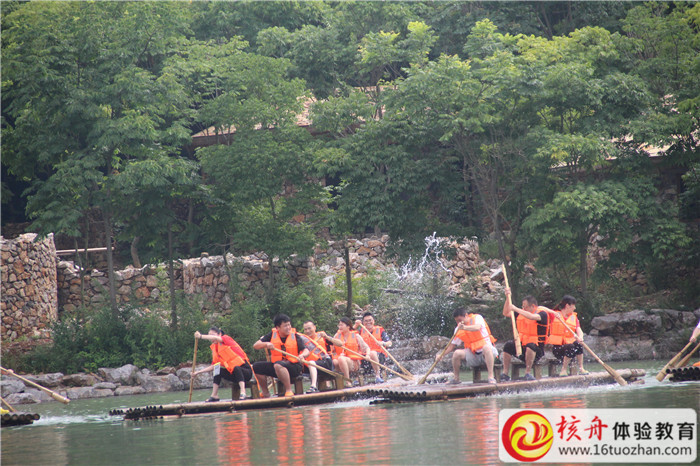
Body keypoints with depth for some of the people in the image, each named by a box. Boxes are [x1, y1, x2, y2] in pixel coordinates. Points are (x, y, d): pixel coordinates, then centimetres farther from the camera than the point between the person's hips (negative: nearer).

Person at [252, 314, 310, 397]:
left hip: (294, 367, -5)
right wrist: (266, 344, -18)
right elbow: (255, 346, 3)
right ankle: (265, 393, 2)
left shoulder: (296, 336, -1)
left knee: (278, 365, -36)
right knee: (257, 366, -8)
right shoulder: (272, 335, 6)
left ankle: (289, 390, -32)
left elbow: (306, 351, -9)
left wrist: (302, 355, -34)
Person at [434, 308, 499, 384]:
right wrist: (441, 355, -5)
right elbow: (452, 345, 9)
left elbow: (477, 327, -28)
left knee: (486, 347, -39)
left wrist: (465, 327, -47)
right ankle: (456, 378, 0)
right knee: (457, 353, -19)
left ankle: (491, 377, -40)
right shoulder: (458, 330, 8)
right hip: (473, 355, 5)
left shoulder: (477, 318, -5)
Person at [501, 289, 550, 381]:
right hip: (522, 346, 5)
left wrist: (516, 309, -28)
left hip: (537, 349, -5)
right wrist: (508, 298, -1)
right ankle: (505, 373, -23)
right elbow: (506, 313, 10)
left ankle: (528, 372, -33)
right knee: (508, 345, -22)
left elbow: (532, 317, -30)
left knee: (530, 346, -39)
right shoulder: (522, 313, 11)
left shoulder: (542, 313, -10)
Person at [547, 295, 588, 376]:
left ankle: (581, 368, -19)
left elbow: (579, 330, -1)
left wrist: (580, 337, -24)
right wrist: (553, 313, -23)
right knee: (570, 347, -33)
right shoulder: (554, 315, 2)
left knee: (577, 343, -28)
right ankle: (563, 370, -19)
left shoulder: (574, 317, 14)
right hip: (557, 347, -4)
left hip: (569, 343, 4)